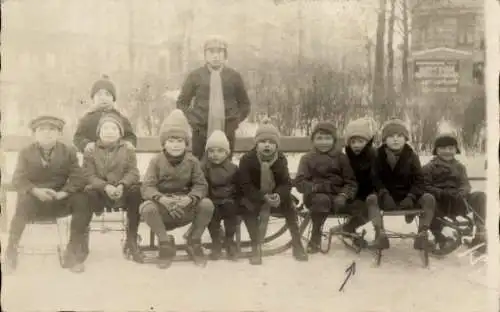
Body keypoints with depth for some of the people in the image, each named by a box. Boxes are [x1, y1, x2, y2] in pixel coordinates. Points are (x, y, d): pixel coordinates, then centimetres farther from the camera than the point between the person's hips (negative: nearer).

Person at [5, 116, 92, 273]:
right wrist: (35, 191, -29)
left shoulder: (69, 152, 3)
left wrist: (63, 192, -27)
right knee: (22, 204, -36)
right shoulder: (26, 153, 2)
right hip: (34, 199, -1)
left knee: (83, 201, -26)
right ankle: (11, 250, -12)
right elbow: (18, 180, -7)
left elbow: (78, 178, -7)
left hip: (59, 200, 1)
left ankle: (72, 253, -15)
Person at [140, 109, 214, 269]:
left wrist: (189, 198, -31)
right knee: (146, 208, -33)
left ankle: (194, 242, -1)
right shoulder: (156, 161, -5)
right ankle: (166, 243, -8)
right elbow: (147, 187, -15)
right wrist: (162, 199, -36)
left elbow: (201, 185, -9)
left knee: (207, 204, -27)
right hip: (163, 210, -1)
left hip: (187, 209, 1)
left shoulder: (192, 161, -1)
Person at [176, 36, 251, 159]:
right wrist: (192, 121, -3)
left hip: (227, 133, 1)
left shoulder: (234, 76, 5)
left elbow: (245, 104, 14)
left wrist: (236, 120, 1)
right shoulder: (195, 75, 2)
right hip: (201, 132, 0)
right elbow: (182, 102, 9)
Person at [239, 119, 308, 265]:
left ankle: (297, 243, -5)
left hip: (275, 196, 3)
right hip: (254, 197, -2)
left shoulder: (281, 159, -9)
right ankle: (256, 246, -21)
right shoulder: (247, 159, -17)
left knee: (289, 205, -20)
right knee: (247, 207, -31)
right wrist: (264, 197, -34)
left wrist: (278, 195, -35)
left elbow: (286, 183, -11)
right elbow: (245, 186, -19)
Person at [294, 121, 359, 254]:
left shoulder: (341, 158, 8)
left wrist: (344, 195, -18)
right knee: (323, 200, -40)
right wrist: (316, 187, -24)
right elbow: (300, 183, -4)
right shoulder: (307, 158, 5)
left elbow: (351, 182, 3)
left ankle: (347, 229, 16)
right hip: (315, 196, -2)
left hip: (337, 197, 3)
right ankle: (315, 236, -15)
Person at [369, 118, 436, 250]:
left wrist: (411, 197, -20)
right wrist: (384, 194, -25)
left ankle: (422, 233, -25)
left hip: (407, 197, 1)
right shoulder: (378, 155, -2)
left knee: (429, 199, -25)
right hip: (387, 199, -1)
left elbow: (418, 180, -2)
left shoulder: (411, 155, 0)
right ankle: (380, 233, -39)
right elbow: (375, 178, -7)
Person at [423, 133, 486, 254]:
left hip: (457, 203, 3)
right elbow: (425, 186, -7)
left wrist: (462, 192, -21)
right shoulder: (429, 167, 5)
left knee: (480, 196, -20)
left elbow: (465, 184, 6)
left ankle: (480, 233, -16)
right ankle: (439, 237, -13)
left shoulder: (459, 167, 17)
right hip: (439, 202, -3)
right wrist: (441, 193, -25)